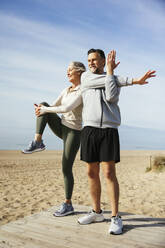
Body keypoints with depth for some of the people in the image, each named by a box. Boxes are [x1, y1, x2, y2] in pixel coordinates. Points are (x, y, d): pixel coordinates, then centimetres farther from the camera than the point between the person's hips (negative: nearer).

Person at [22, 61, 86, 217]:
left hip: (74, 132, -7)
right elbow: (52, 107, 9)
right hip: (61, 128, 7)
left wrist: (45, 110, -17)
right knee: (43, 104, -11)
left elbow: (66, 109, -25)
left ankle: (68, 204, 11)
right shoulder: (66, 90, 12)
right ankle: (37, 142, -17)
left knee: (66, 169, -7)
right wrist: (42, 109, -13)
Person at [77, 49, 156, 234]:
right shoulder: (85, 77, 15)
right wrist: (133, 80, -7)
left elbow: (111, 97, -11)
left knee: (109, 173, -9)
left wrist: (109, 71, -3)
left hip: (109, 131, -2)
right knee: (92, 173, 5)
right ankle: (97, 212, 19)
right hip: (89, 130, 3)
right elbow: (98, 81, -6)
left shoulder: (115, 80, 12)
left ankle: (115, 218, -1)